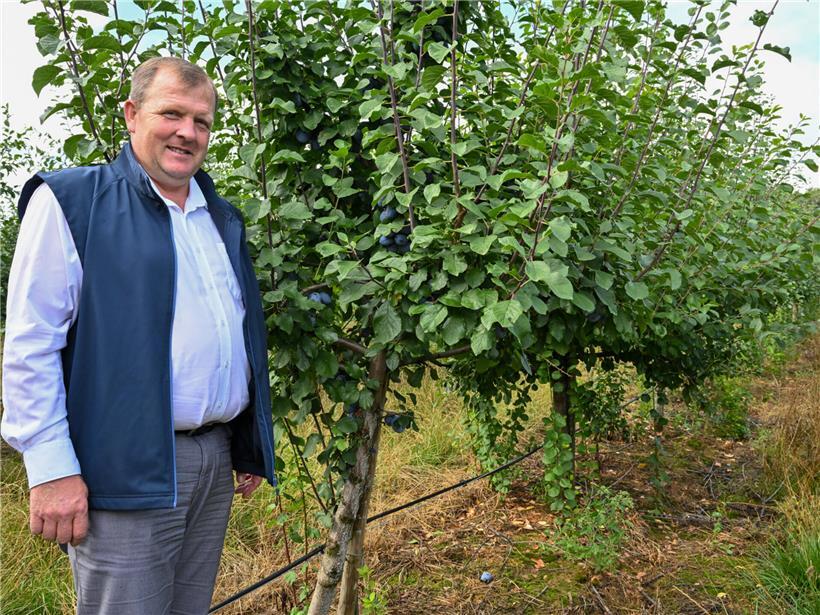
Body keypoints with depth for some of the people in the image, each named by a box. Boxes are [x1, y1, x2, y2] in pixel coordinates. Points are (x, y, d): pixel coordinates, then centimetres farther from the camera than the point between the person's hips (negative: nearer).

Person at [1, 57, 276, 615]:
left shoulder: (222, 218, 15)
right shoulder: (69, 201, -5)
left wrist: (253, 445, 19)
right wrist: (51, 468, -14)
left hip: (217, 462, 6)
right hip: (128, 471, -6)